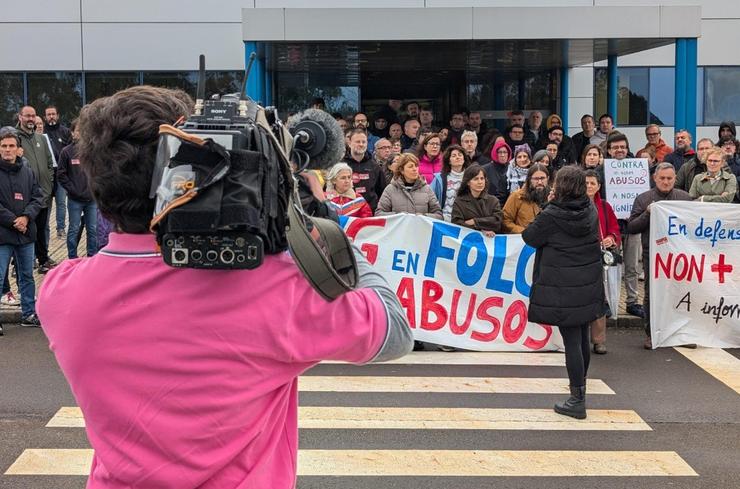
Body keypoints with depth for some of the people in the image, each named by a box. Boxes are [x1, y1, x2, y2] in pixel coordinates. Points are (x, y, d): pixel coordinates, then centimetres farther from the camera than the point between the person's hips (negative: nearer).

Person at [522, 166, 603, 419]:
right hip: (589, 284, 6)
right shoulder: (590, 211, 0)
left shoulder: (551, 215, -17)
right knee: (582, 338, 18)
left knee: (571, 341, -4)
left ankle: (577, 401, -1)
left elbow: (530, 237, -4)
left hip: (563, 287, -6)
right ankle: (580, 386, 35)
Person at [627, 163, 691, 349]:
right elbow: (631, 227, 0)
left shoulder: (685, 197, 9)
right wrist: (647, 214, -14)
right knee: (651, 295, 3)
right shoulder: (643, 199, 4)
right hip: (652, 255, -1)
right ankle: (651, 334, 13)